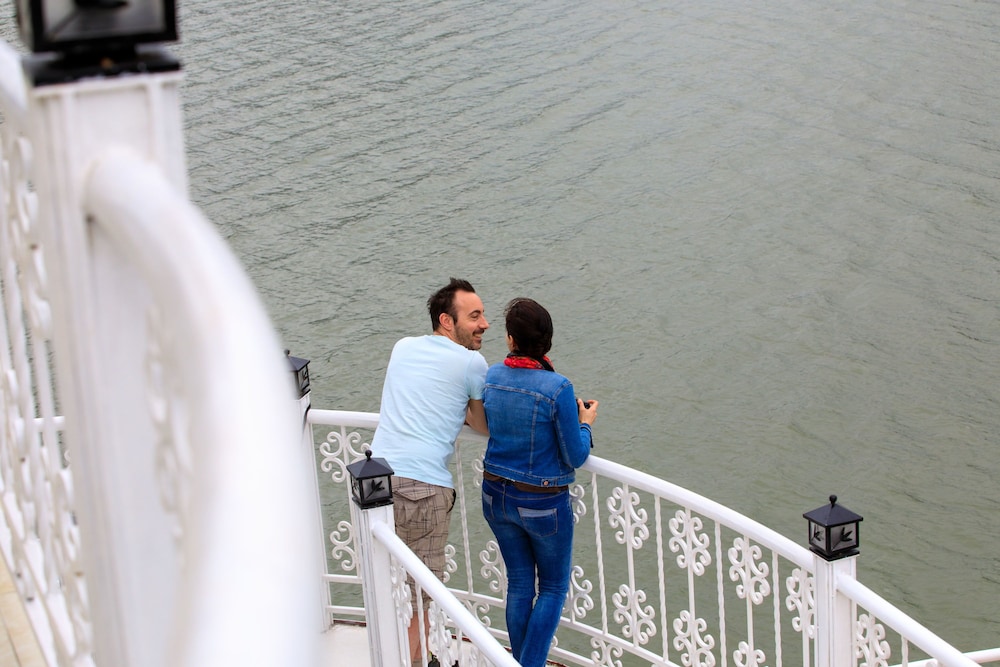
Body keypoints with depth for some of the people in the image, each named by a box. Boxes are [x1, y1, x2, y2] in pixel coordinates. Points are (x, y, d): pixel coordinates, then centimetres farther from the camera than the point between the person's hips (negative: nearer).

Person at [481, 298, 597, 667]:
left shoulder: (492, 376, -7)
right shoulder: (557, 388, -23)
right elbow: (575, 458, -16)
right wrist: (586, 423, 3)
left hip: (497, 496, 5)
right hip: (543, 504, -5)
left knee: (519, 584, 19)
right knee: (553, 588, 14)